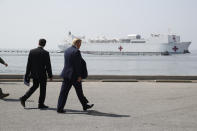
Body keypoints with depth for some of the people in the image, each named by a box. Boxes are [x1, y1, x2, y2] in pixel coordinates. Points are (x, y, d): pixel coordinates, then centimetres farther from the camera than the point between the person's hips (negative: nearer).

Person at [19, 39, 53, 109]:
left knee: (35, 86, 22)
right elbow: (48, 65, -11)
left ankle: (24, 98, 11)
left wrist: (27, 74, 7)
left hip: (34, 73, 5)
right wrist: (50, 75, -2)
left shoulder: (32, 51, -1)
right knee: (42, 88, 9)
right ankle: (41, 104, 14)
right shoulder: (46, 53, -12)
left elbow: (29, 64, 0)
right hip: (42, 74, -5)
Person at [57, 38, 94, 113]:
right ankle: (85, 105, 25)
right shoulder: (76, 51, -13)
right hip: (74, 75, -6)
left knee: (64, 92, 3)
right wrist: (79, 76, -14)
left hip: (66, 74, 7)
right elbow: (77, 64, -17)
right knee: (79, 91, 9)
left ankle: (59, 108, -1)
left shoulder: (66, 51, 11)